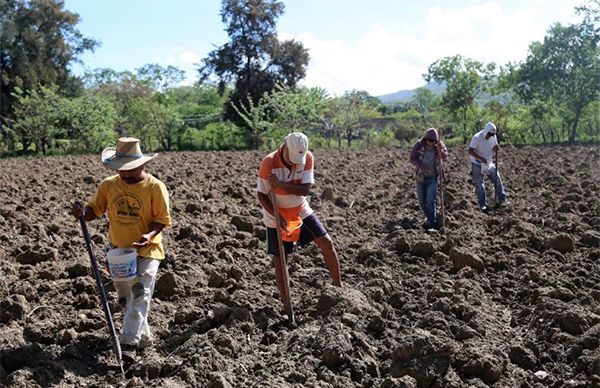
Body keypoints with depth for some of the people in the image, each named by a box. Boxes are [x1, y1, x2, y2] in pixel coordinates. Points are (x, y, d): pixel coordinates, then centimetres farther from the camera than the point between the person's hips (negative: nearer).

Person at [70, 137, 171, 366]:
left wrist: (150, 234, -29)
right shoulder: (109, 185, 0)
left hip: (146, 251, -5)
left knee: (139, 296, -18)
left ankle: (128, 345, -19)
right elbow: (94, 210, 3)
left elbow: (162, 219, -10)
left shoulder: (155, 187, -13)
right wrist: (82, 213, -20)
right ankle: (143, 338, 33)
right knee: (124, 299, 16)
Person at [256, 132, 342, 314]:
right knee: (279, 260, 2)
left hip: (301, 211, 3)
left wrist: (280, 184, -33)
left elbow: (305, 189, -21)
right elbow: (261, 195, -17)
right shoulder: (268, 163, -24)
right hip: (277, 217, -3)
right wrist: (277, 216, -27)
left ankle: (339, 288, 9)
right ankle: (286, 302, 16)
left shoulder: (307, 157, -17)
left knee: (327, 243, -4)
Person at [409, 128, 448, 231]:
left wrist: (439, 148, -36)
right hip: (420, 177, 2)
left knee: (431, 201, -12)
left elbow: (445, 155, -17)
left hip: (433, 177, -2)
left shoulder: (439, 145, -6)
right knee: (422, 201, 12)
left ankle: (431, 225, -10)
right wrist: (421, 166, -25)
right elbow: (412, 159, -8)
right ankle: (431, 218, 34)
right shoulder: (419, 145, -8)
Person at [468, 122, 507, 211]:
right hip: (477, 164, -5)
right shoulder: (477, 138, -21)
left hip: (489, 163, 5)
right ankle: (482, 205, 9)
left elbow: (495, 148, 10)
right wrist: (481, 158, -35)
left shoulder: (493, 137, -3)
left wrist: (496, 148, -17)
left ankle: (502, 200, 19)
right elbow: (470, 151, -26)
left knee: (497, 179, 5)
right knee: (479, 185, 0)